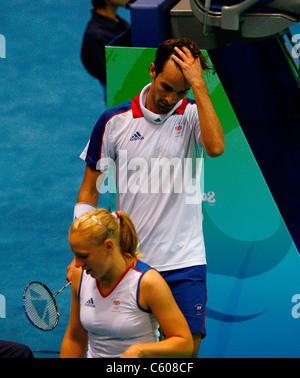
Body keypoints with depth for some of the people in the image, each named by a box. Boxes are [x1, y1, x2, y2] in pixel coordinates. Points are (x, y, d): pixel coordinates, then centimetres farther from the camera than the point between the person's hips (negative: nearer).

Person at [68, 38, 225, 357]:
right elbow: (89, 190, 7)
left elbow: (215, 147, -23)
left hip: (184, 262, 0)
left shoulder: (195, 115, 1)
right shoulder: (114, 122, 2)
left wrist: (198, 84, -20)